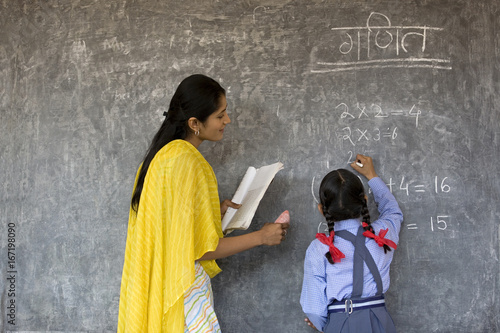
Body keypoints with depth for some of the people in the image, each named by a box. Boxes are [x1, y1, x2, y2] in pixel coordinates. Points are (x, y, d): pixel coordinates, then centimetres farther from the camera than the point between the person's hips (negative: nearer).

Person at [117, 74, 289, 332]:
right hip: (184, 291, -9)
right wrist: (260, 237, -10)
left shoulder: (163, 154, 8)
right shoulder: (188, 163, -21)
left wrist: (214, 212, 13)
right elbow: (200, 249, -20)